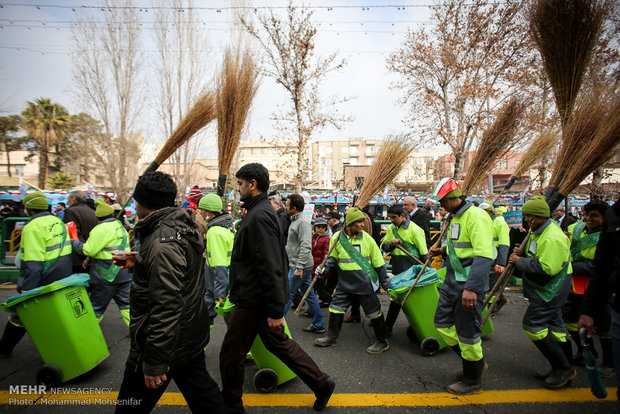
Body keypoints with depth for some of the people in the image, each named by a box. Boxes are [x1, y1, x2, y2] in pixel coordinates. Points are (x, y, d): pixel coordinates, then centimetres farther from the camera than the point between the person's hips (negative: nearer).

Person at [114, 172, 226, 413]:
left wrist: (154, 364, -23)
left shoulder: (162, 243, -27)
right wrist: (139, 262, 18)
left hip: (165, 342, -9)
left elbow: (166, 308, -29)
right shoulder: (187, 227, 3)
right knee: (200, 389, 21)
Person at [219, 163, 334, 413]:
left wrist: (275, 310, -24)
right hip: (257, 298, 10)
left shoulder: (259, 216, -21)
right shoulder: (260, 211, 12)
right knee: (278, 342, 19)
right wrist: (234, 292, 23)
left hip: (253, 301, -10)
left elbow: (270, 268, -26)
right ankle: (321, 383, 27)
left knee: (231, 354, 8)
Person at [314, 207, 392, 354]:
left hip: (365, 283, -3)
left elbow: (379, 263, 0)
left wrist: (386, 283, 4)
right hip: (345, 282, 3)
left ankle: (382, 342, 26)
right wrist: (324, 268, -4)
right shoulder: (337, 238, -4)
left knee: (374, 312, 6)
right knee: (336, 308, 10)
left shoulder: (367, 238, -8)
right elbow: (333, 257, 13)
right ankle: (331, 337, 31)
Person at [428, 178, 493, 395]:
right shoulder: (455, 218, 12)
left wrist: (472, 288, -32)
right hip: (451, 280, 10)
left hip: (469, 284, -9)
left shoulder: (476, 217, -18)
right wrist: (443, 251, 8)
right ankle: (475, 362, 33)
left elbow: (484, 255, -26)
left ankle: (473, 380, 24)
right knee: (442, 322, 14)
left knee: (467, 332, 2)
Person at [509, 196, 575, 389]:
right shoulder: (538, 230, 9)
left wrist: (520, 261, -21)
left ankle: (563, 368, 5)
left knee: (532, 324, -9)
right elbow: (535, 256, 22)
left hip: (550, 289, -10)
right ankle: (564, 369, 30)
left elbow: (547, 268, -31)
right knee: (553, 323, 17)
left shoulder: (552, 238, -25)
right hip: (546, 288, 10)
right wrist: (522, 252, 1)